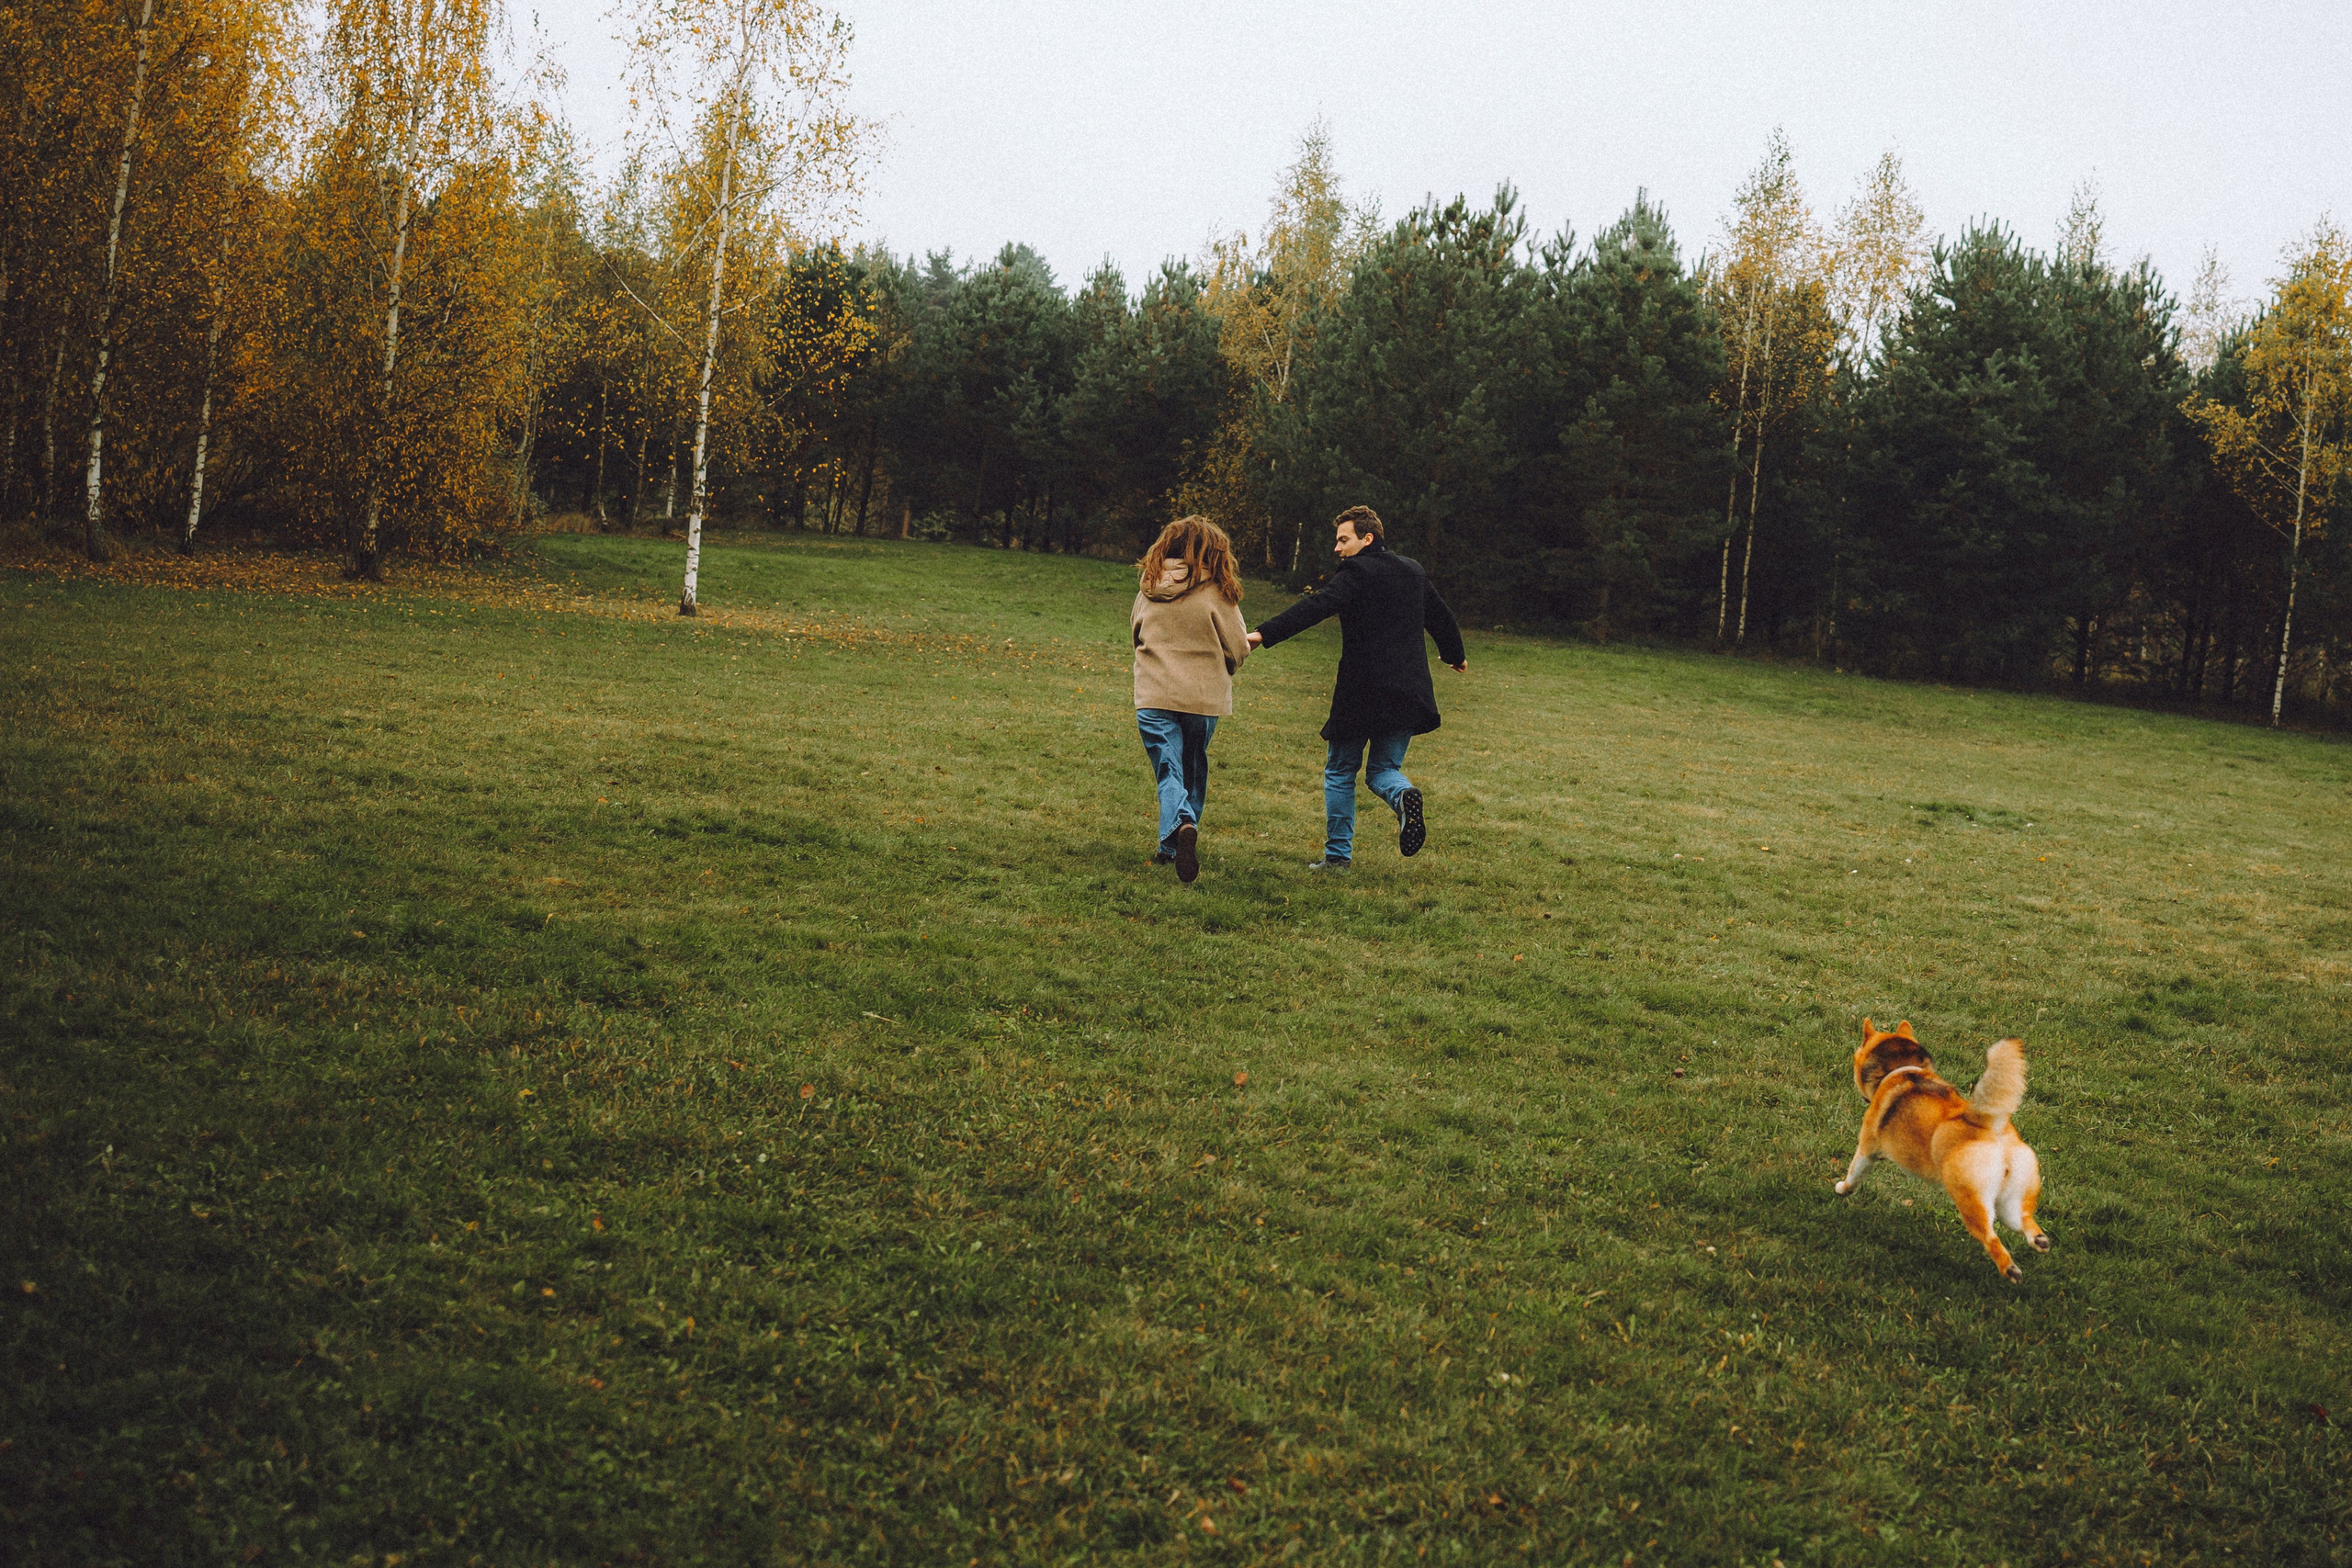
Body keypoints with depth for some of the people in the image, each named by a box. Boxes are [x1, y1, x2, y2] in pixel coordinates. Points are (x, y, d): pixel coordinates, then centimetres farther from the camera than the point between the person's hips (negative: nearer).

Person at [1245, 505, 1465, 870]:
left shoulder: (1357, 572, -9)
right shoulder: (1413, 572, 13)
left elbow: (1316, 607, -23)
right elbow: (1441, 617, 27)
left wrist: (1264, 635, -31)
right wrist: (1456, 655, 46)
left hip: (1361, 692, -6)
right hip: (1406, 693, 6)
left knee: (1340, 772, 10)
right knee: (1383, 769, 15)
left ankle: (1338, 854, 11)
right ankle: (1403, 796, -19)